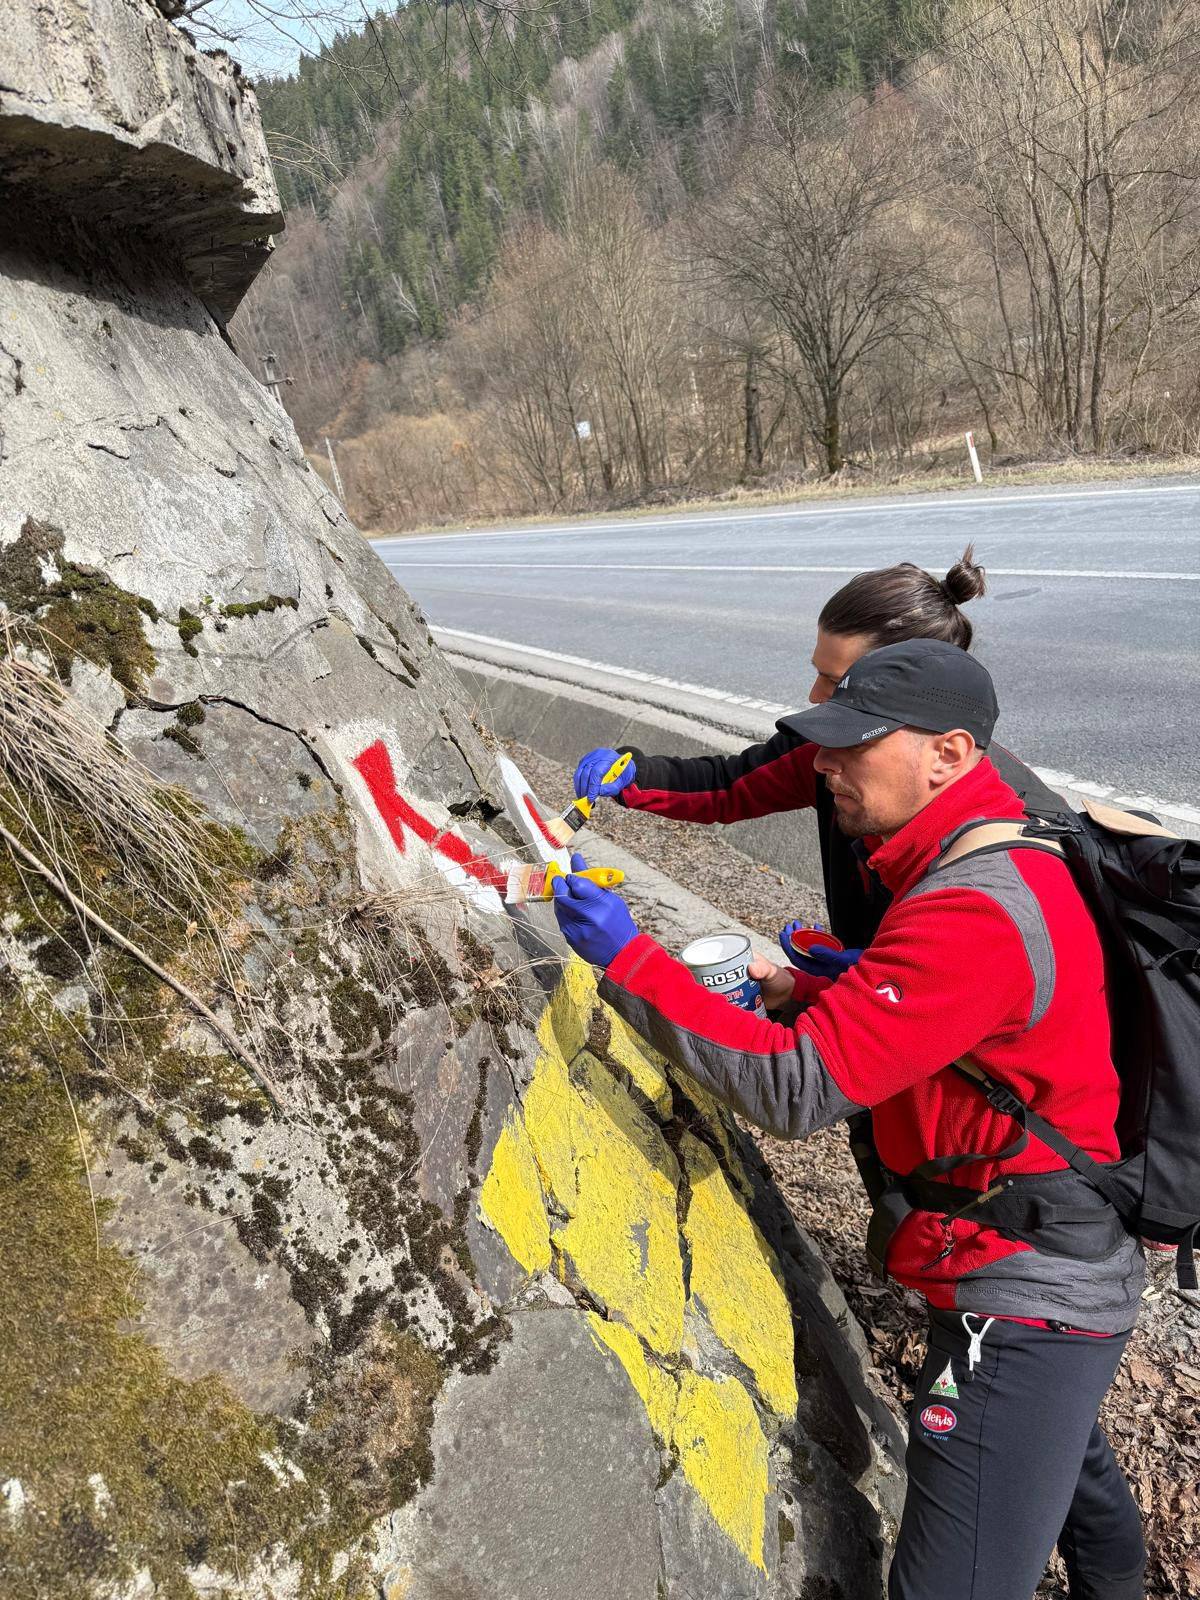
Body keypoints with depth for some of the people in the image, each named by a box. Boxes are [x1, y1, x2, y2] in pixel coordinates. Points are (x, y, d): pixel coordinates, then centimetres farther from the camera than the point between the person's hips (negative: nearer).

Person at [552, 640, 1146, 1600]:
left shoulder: (973, 915, -29)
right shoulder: (992, 861, 4)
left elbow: (797, 1091, -32)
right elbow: (908, 1006, 16)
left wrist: (627, 960, -29)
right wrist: (794, 987, 0)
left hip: (1022, 1297, -11)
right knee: (1064, 1450, 37)